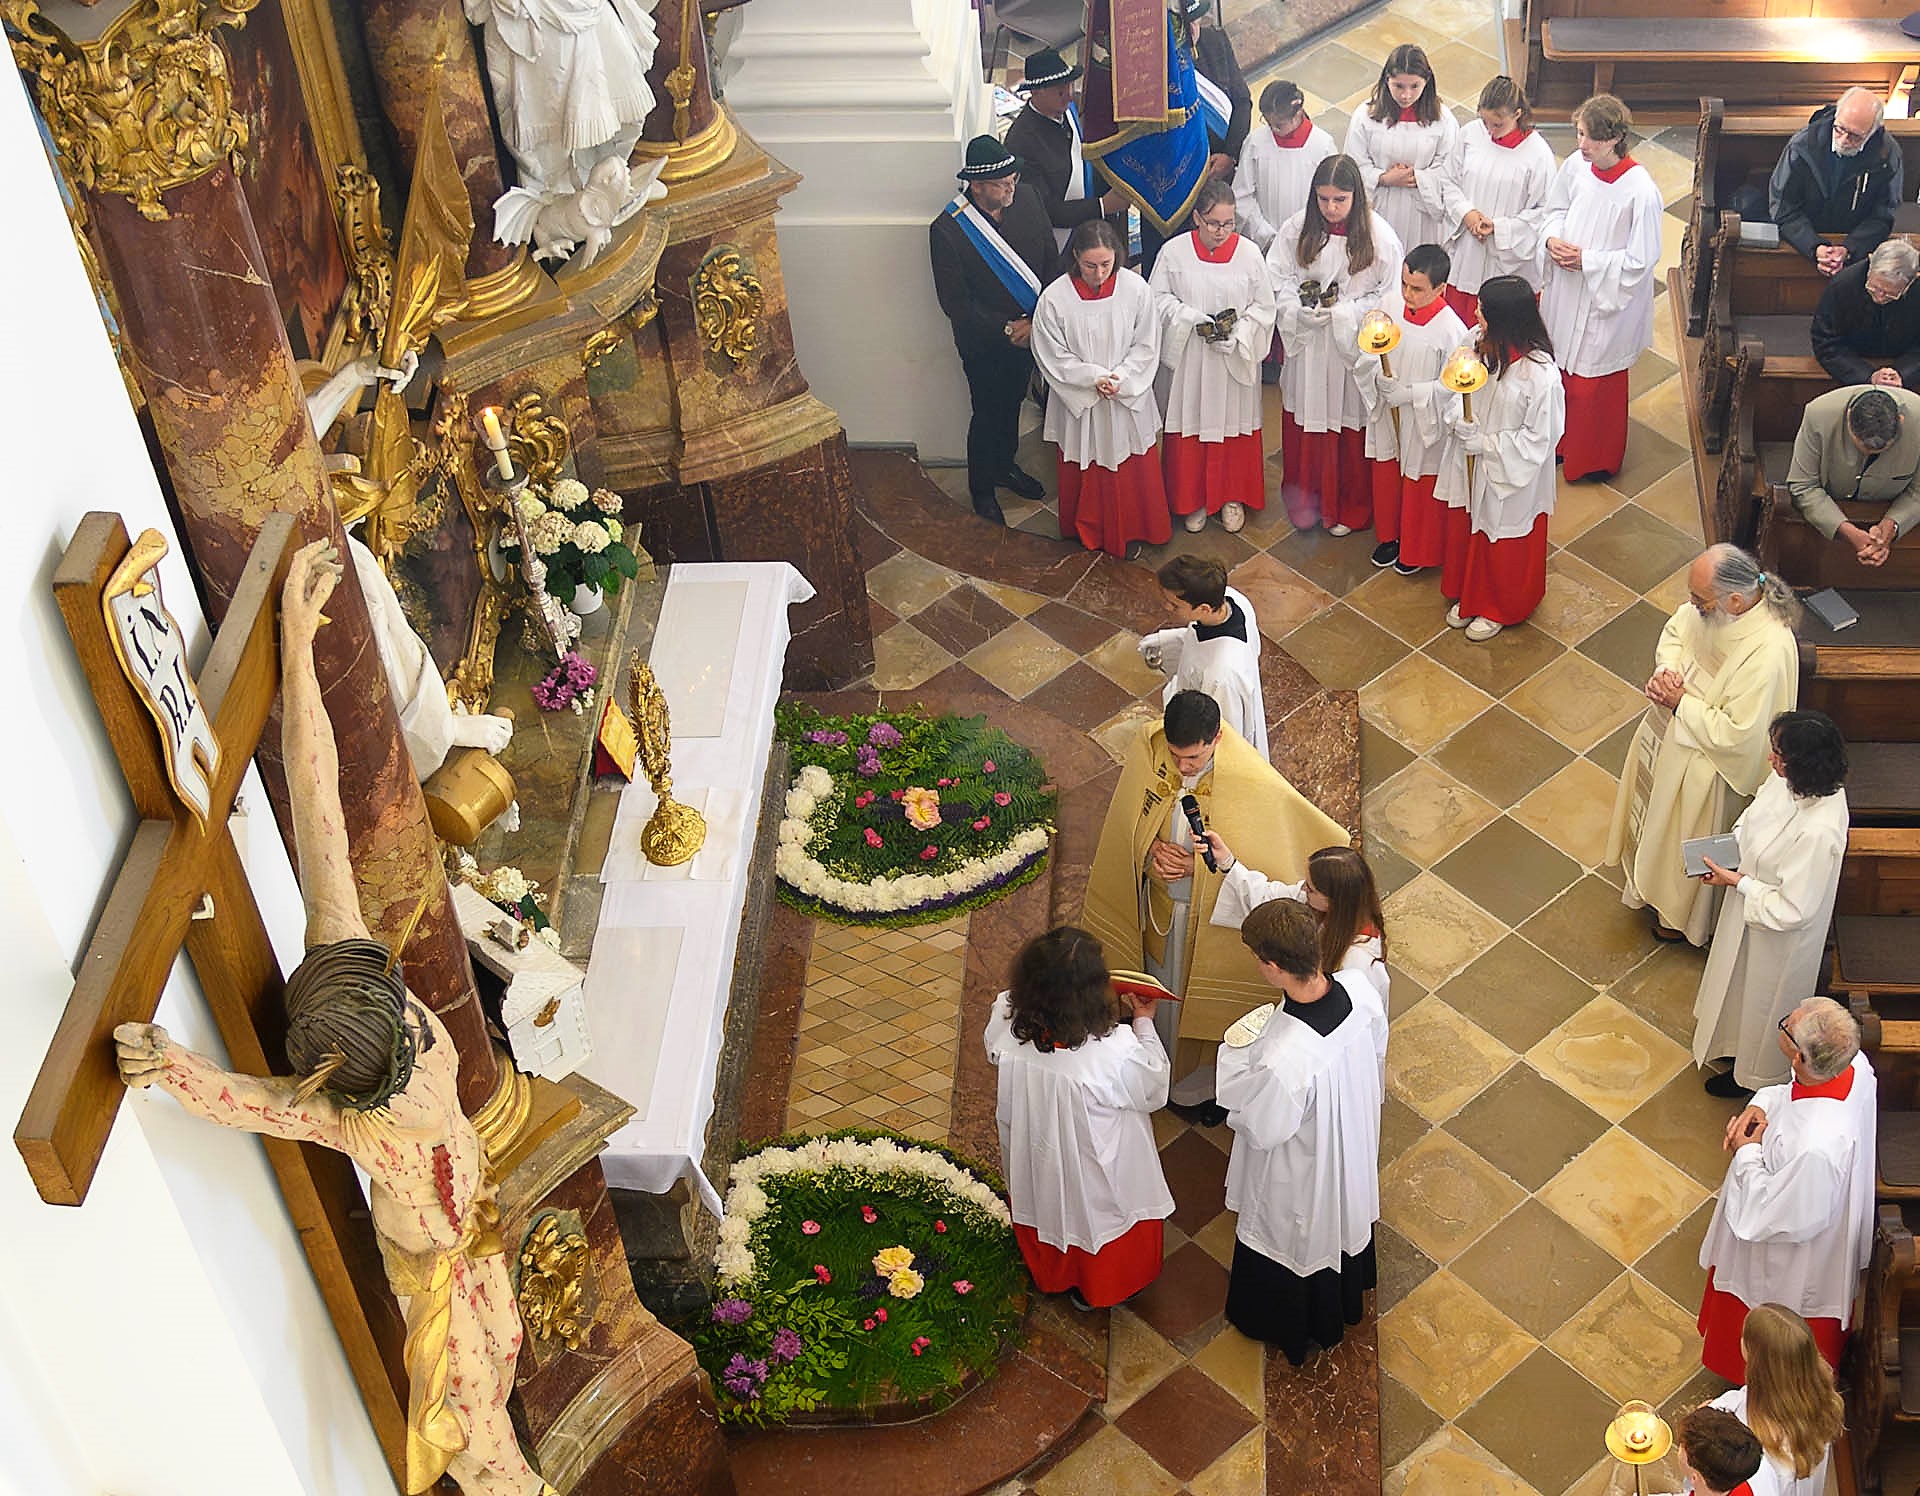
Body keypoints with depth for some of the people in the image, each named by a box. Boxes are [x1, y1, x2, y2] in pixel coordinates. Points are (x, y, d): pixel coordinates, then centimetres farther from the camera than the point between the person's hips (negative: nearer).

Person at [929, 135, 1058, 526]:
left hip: (1029, 329, 5)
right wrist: (1006, 329, -20)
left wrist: (1034, 321, -13)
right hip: (984, 341, -5)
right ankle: (981, 489, 34)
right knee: (988, 414, 12)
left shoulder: (1026, 198, -12)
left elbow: (1051, 262, -4)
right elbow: (956, 303, -20)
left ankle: (1006, 465, 50)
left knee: (1013, 402, 25)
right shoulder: (947, 230, -25)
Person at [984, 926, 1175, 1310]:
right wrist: (1144, 1024, -6)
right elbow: (1154, 1089, -19)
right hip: (1097, 1175, -4)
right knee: (1095, 1220, 29)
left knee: (1045, 1208, 34)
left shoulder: (1005, 1022, -30)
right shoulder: (1117, 1053, -41)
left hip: (1032, 1160, 4)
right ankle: (1093, 1290, 55)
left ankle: (1049, 1275, 62)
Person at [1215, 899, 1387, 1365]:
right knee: (1344, 1222, 36)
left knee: (1289, 1247, 27)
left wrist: (1233, 1056, -15)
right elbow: (1376, 1054, -6)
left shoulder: (1282, 1061, -47)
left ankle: (1284, 1329, 57)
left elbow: (1260, 1129, -27)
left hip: (1298, 1183, -6)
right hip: (1355, 1148, 6)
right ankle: (1346, 1305, 66)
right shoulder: (1361, 989, -28)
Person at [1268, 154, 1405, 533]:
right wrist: (1302, 309, -15)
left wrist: (1342, 312, -18)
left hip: (1354, 346, -2)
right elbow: (1277, 277, 3)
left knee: (1351, 427, 8)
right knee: (1304, 424, 12)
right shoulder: (1298, 228, -5)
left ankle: (1351, 508, 26)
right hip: (1306, 344, 2)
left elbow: (1389, 295, -7)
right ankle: (1305, 499, 31)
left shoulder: (1378, 235, -12)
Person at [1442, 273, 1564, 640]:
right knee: (1474, 532, 25)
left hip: (1514, 475, -6)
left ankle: (1501, 609, 42)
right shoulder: (1489, 347, -14)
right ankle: (1470, 596, 49)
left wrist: (1484, 443, -21)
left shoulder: (1540, 374, -33)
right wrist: (1463, 421, -18)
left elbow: (1538, 437, -22)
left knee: (1505, 547, 18)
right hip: (1479, 463, 6)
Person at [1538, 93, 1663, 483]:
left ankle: (1595, 460, 35)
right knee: (1558, 367, 22)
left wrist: (1587, 260, -21)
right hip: (1564, 291, 6)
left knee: (1592, 383, 11)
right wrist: (1552, 238, -11)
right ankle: (1560, 441, 47)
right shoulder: (1576, 165, -10)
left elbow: (1641, 260, -21)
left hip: (1606, 301, -6)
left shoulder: (1641, 193, -28)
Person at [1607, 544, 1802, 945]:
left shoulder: (1769, 653, -40)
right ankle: (1647, 872, 60)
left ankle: (1682, 913, 45)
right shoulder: (1712, 603, -19)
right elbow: (1675, 630, 3)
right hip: (1672, 724, 8)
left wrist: (1681, 702, -24)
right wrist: (1667, 669, -16)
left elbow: (1735, 734, -33)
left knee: (1688, 834, 17)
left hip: (1707, 755, -8)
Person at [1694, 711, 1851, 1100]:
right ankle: (1734, 1041, 62)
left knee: (1763, 1001, 22)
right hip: (1751, 907, 7)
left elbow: (1792, 910, -32)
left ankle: (1756, 1074, 50)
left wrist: (1737, 882, -23)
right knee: (1741, 982, 33)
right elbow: (1755, 813, 5)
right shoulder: (1789, 780, -19)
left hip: (1778, 936, -7)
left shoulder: (1818, 832, -42)